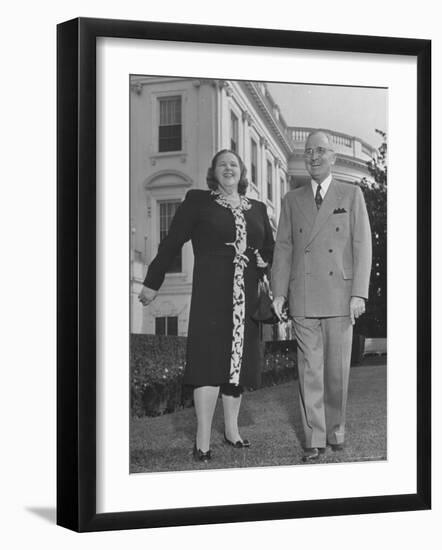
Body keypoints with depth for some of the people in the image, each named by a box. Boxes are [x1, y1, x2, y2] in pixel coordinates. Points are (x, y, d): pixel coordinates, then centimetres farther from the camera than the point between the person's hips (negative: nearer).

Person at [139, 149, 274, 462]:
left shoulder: (257, 209, 16)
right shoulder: (198, 201, 4)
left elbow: (271, 249, 22)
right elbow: (172, 242, 3)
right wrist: (153, 283, 2)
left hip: (247, 297, 4)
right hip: (211, 294, -4)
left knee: (239, 361, 8)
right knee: (210, 359, -9)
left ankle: (231, 429, 20)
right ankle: (203, 440, -8)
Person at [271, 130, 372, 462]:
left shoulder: (352, 195, 6)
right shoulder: (292, 200, 11)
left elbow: (362, 246, 0)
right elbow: (284, 248, 9)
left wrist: (359, 293, -8)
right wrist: (279, 293, 0)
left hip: (339, 296, -1)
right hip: (303, 299, 1)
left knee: (338, 369, 2)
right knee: (310, 369, 0)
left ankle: (336, 430, 18)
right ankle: (314, 438, 4)